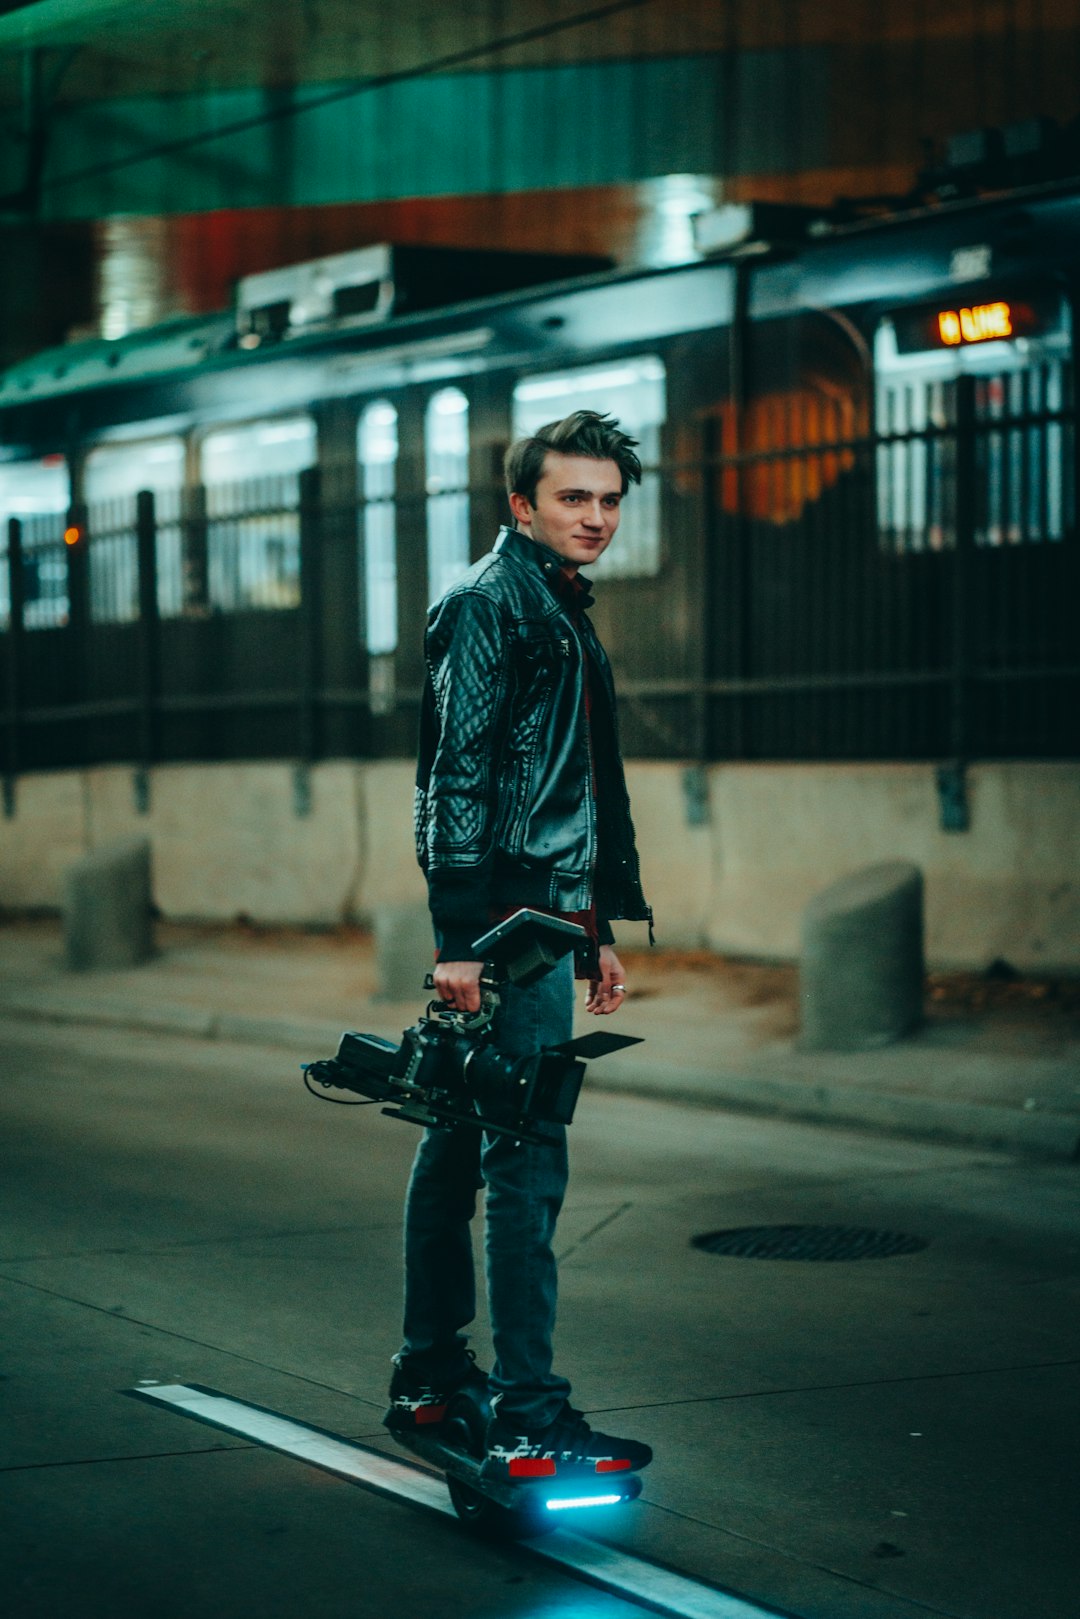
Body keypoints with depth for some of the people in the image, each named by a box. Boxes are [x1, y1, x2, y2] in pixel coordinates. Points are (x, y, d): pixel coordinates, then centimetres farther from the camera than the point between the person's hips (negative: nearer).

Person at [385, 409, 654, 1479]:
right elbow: (457, 774, -17)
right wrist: (461, 936, -23)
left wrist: (597, 932, 24)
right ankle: (526, 1421, -13)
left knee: (459, 1143, 15)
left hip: (544, 916, 10)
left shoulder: (560, 613, 21)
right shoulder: (489, 602, -9)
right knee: (526, 1160, -12)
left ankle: (429, 1373, 24)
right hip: (509, 919, -10)